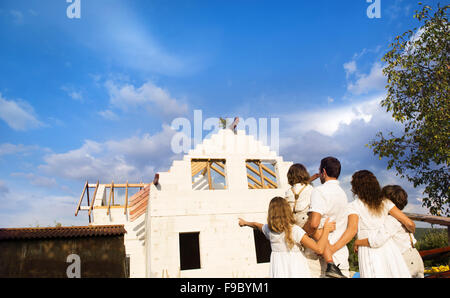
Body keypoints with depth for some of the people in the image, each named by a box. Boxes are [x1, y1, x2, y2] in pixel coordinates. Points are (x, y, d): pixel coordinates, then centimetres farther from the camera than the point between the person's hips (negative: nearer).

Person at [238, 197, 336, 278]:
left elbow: (256, 225, 24)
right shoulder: (295, 230, -15)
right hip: (296, 272, -4)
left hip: (279, 271, 4)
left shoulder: (268, 229, 0)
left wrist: (245, 223, 45)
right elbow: (319, 249, -19)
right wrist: (326, 229, -8)